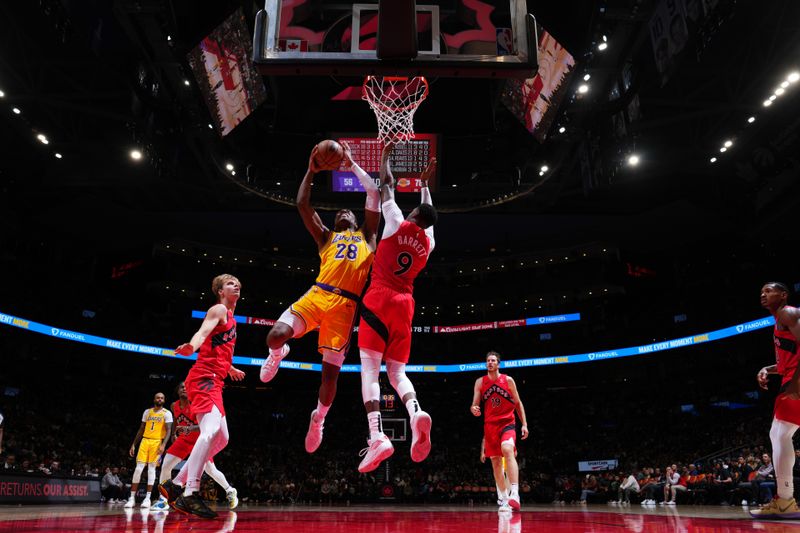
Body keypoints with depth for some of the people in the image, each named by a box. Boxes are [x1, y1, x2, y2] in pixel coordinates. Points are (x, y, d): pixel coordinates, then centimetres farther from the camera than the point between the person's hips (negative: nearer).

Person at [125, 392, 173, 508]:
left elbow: (168, 430, -7)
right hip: (145, 440, 3)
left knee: (151, 469, -4)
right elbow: (141, 429, 16)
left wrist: (163, 444, -20)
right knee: (138, 468, -3)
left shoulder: (167, 413, -1)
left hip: (157, 442, -3)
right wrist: (133, 444, 10)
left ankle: (148, 498, 1)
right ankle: (132, 497, 2)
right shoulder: (147, 411, 12)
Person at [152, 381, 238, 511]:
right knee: (165, 465, -8)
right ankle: (163, 499, 5)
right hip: (184, 439, 5)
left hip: (200, 439, -5)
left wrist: (190, 428, -44)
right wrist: (174, 434, 10)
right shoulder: (174, 406, -3)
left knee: (211, 470, -4)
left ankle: (230, 492, 15)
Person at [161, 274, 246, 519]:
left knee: (221, 438, 10)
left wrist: (231, 369, 54)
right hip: (204, 377, -10)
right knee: (211, 430, -27)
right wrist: (191, 347, -44)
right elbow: (202, 332, -22)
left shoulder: (230, 318, 25)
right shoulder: (219, 310, -2)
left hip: (214, 381, 10)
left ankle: (176, 484, 13)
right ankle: (190, 494, -30)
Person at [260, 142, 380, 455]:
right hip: (318, 295, 1)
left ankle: (318, 418, 27)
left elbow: (374, 194, 19)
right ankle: (278, 354, 16)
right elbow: (302, 204, 18)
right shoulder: (326, 237, 25)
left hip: (345, 305, -1)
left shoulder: (366, 236, 23)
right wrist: (311, 171, 20)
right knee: (276, 335, -24)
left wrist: (352, 164, 27)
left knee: (331, 371, -2)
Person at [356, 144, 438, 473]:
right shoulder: (429, 242, 15)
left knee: (370, 368, -9)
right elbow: (429, 214, 36)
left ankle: (377, 436, -26)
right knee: (397, 371, 7)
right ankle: (416, 412, -25)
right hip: (405, 305, 5)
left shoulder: (398, 224, 2)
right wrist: (425, 182, 46)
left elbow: (387, 185, 13)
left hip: (379, 300, -5)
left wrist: (385, 156, 28)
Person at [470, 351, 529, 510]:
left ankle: (515, 494, -37)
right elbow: (475, 404, 2)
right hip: (490, 425, 3)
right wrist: (474, 409, -23)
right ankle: (503, 498, 24)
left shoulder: (508, 380, 1)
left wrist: (524, 424, -1)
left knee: (507, 450, -30)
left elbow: (518, 403, 6)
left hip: (507, 423, -3)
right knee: (496, 461, 8)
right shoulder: (480, 382, 4)